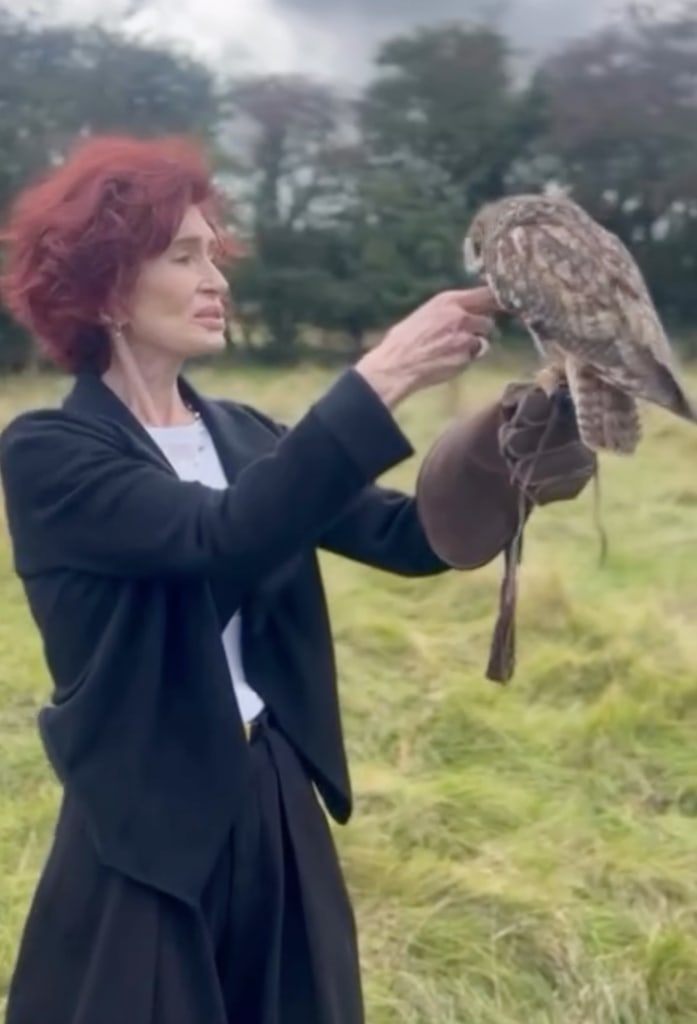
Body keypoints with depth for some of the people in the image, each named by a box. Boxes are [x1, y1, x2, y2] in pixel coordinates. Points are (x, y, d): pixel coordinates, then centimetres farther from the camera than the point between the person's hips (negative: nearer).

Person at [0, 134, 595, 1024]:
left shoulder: (241, 436, 8)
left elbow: (412, 537, 0)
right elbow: (224, 538, -29)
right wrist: (382, 379, -32)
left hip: (280, 816, 6)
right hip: (147, 832, -6)